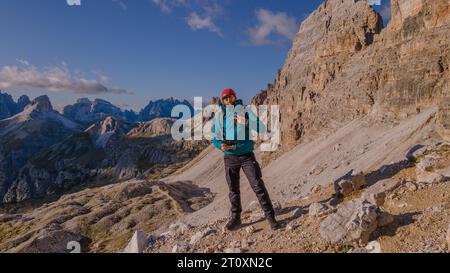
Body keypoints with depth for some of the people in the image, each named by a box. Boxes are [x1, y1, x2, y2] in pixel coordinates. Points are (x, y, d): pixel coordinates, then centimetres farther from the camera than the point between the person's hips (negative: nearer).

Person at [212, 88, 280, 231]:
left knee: (258, 185, -4)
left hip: (247, 155, -2)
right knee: (234, 189, 12)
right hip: (230, 157, 2)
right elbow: (215, 138, 7)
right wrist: (221, 145, -14)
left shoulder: (245, 111, 1)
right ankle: (235, 218, 28)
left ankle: (270, 216, 7)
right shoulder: (219, 117, 5)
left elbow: (259, 125, -8)